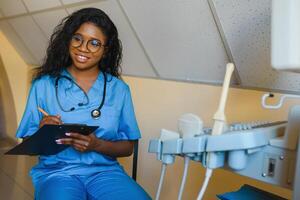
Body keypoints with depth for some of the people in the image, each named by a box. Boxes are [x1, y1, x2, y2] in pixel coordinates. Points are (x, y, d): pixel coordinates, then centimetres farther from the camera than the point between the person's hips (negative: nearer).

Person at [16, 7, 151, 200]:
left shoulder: (119, 89, 5)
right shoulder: (43, 85, 2)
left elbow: (128, 147, 5)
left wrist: (97, 145, -13)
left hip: (105, 171, 2)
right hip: (57, 171, -1)